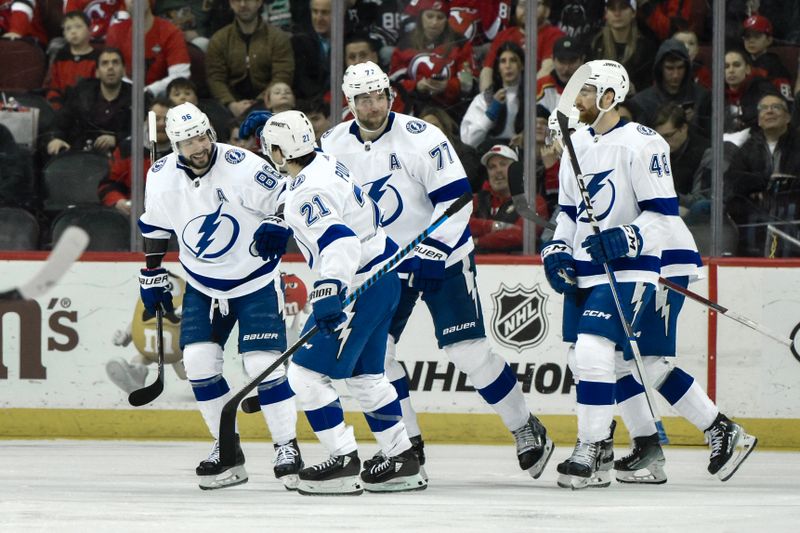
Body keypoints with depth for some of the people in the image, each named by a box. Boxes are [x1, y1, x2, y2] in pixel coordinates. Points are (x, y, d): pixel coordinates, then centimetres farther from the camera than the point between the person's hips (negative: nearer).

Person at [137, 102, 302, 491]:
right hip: (202, 285, 4)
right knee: (199, 361, -7)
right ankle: (227, 449, 6)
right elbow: (154, 226, 10)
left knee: (263, 363, -14)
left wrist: (275, 230, -24)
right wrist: (152, 276, 13)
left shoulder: (243, 167, -22)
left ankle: (287, 448, -2)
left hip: (255, 282, -4)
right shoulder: (161, 177, -7)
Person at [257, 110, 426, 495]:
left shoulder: (308, 191, -23)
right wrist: (280, 231, 32)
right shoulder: (326, 163, 7)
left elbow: (339, 241, -36)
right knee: (364, 374, 20)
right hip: (381, 278, 10)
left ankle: (343, 462, -7)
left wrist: (328, 295, -43)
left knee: (306, 372, -6)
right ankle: (402, 462, 24)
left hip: (359, 288, -10)